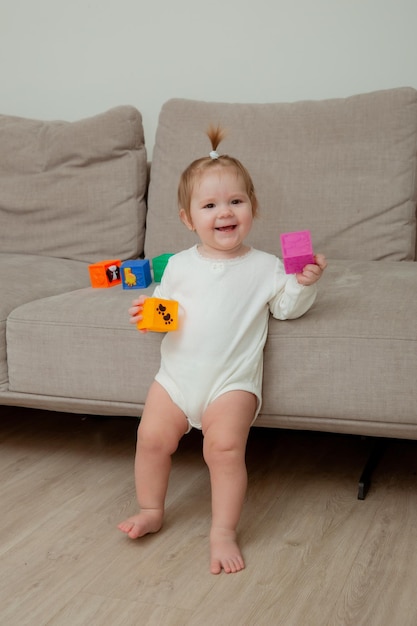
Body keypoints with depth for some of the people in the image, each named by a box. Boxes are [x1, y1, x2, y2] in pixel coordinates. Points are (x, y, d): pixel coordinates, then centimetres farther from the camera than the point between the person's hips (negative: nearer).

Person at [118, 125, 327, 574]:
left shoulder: (264, 267, 1)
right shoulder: (180, 265, 8)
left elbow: (285, 308, 7)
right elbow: (163, 306, 17)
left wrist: (304, 284, -10)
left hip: (232, 381, -3)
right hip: (177, 373, 4)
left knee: (225, 446, -19)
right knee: (152, 436, -2)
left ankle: (224, 532, -4)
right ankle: (151, 510, 22)